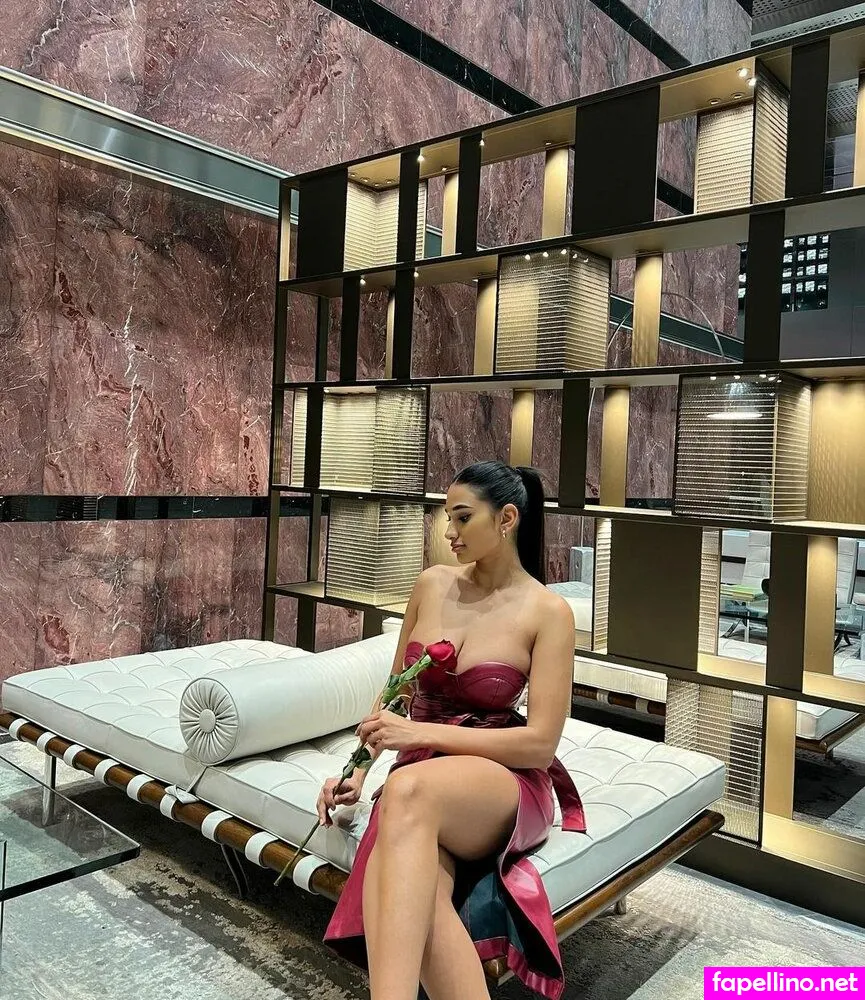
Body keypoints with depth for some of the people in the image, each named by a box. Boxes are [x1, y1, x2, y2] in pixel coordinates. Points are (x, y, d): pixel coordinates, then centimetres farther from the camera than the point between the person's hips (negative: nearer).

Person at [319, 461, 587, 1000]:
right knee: (418, 902, -34)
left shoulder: (548, 611, -6)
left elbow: (540, 743, -11)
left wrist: (421, 734, -18)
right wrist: (358, 771, 4)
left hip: (505, 780, -3)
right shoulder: (432, 585, 7)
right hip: (423, 779, 4)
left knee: (407, 790, -40)